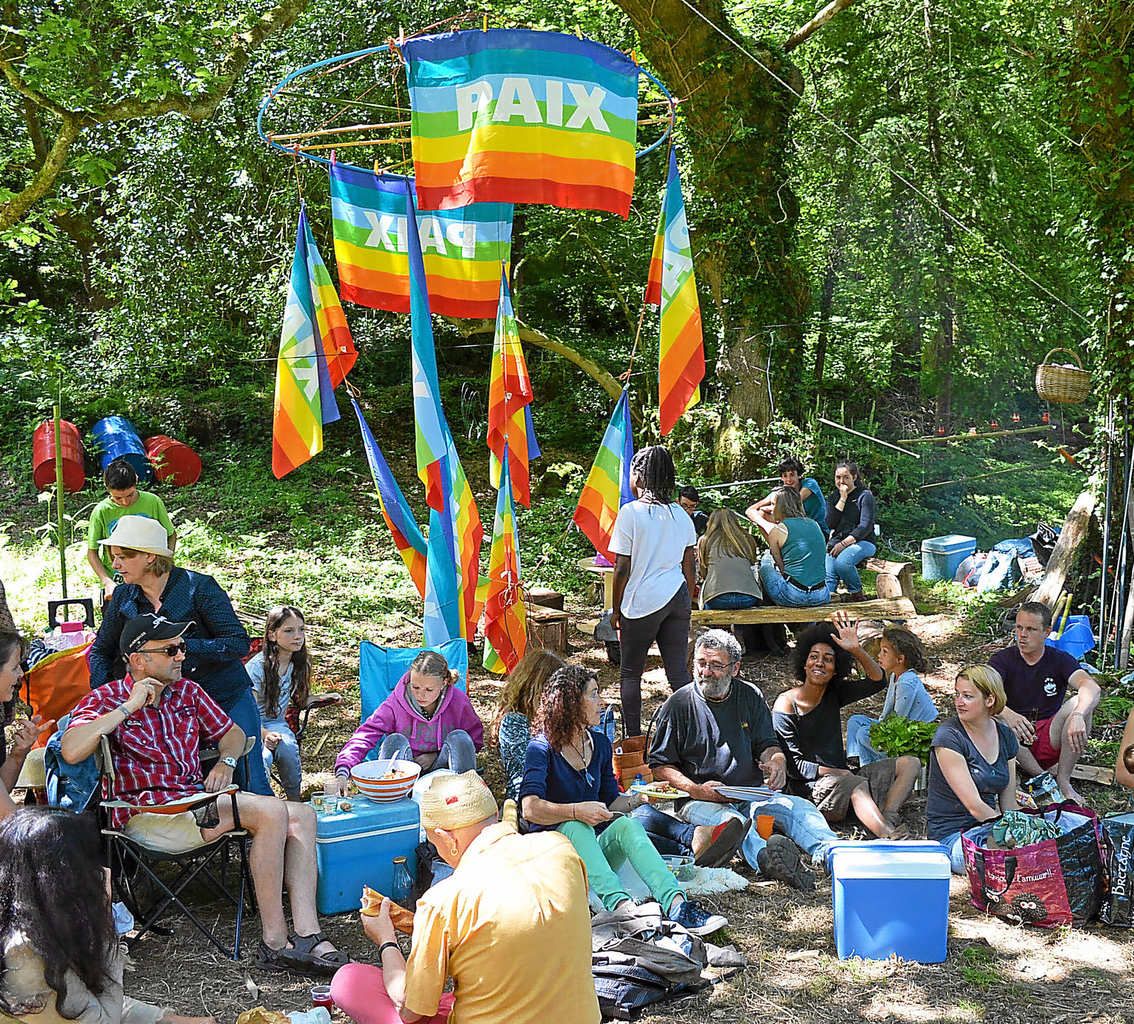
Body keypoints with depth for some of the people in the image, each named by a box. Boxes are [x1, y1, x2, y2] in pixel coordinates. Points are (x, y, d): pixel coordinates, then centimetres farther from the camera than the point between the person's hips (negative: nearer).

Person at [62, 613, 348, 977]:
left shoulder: (187, 692, 16)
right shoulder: (106, 700, -2)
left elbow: (233, 733, 27)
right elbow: (71, 751, -22)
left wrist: (226, 761, 4)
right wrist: (129, 707, -16)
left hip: (197, 799, 8)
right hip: (148, 816, -8)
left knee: (301, 815, -9)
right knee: (272, 812, -26)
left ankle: (307, 935, -20)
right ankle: (274, 943, -23)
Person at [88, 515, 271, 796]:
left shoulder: (198, 587, -15)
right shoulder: (124, 597, 0)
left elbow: (239, 643, -18)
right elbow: (100, 651, 12)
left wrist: (184, 646, -28)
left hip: (227, 699, -4)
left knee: (249, 783, -1)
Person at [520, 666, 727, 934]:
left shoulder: (600, 743, 15)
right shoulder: (542, 748, -8)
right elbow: (531, 808, -22)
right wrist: (577, 811, -33)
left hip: (597, 847, 5)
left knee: (626, 824, -26)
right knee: (576, 828, -36)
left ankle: (676, 903, -50)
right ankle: (621, 906, -59)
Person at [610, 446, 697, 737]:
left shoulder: (630, 512, -10)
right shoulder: (680, 514, 6)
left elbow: (622, 569, -9)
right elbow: (689, 567, 10)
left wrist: (616, 609, 0)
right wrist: (688, 603, 22)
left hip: (643, 601, -5)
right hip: (678, 598, 5)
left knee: (631, 672, 8)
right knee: (678, 671, 7)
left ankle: (633, 738, 9)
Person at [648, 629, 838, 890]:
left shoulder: (750, 697, 13)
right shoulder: (678, 704, 2)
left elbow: (767, 744, 17)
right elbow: (660, 765, 2)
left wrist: (777, 762, -9)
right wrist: (696, 790, -14)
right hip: (699, 801, -4)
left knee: (797, 806, -24)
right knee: (731, 821, -38)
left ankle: (829, 852, -53)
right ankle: (766, 857, -68)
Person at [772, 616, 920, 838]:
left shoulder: (834, 694, 8)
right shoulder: (786, 705, -9)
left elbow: (877, 681, -4)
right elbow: (792, 765, -11)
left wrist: (856, 650, -18)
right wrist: (829, 771, -19)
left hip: (840, 776, 8)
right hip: (809, 787, -8)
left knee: (910, 764, -5)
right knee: (857, 784, -37)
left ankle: (888, 818, -28)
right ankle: (890, 836, -52)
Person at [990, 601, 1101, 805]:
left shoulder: (1060, 660, -1)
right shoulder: (1002, 660, -3)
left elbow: (1092, 688, -21)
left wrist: (1077, 715, -44)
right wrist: (1007, 714, -46)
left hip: (1050, 739, 1)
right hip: (1016, 742, -1)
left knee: (1080, 704, -24)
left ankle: (1063, 780, -16)